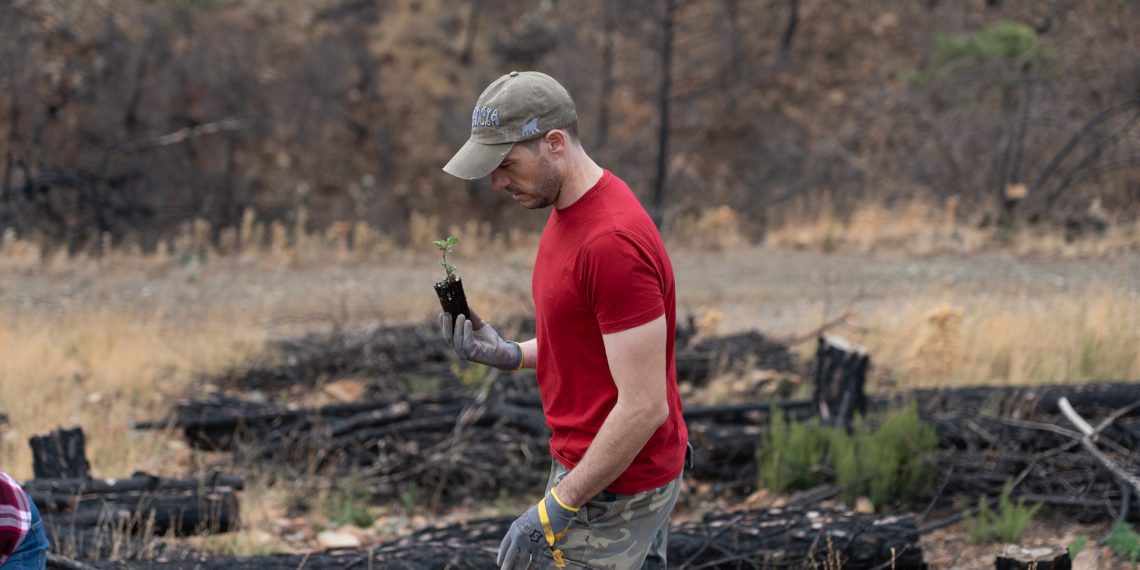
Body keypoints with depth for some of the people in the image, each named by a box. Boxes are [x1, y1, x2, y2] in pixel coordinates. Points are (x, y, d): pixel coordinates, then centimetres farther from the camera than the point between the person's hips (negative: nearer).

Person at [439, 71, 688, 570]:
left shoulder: (613, 243, -26)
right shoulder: (574, 209, 6)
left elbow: (644, 407, -26)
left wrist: (557, 509, -22)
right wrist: (509, 354, 1)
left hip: (611, 488, -10)